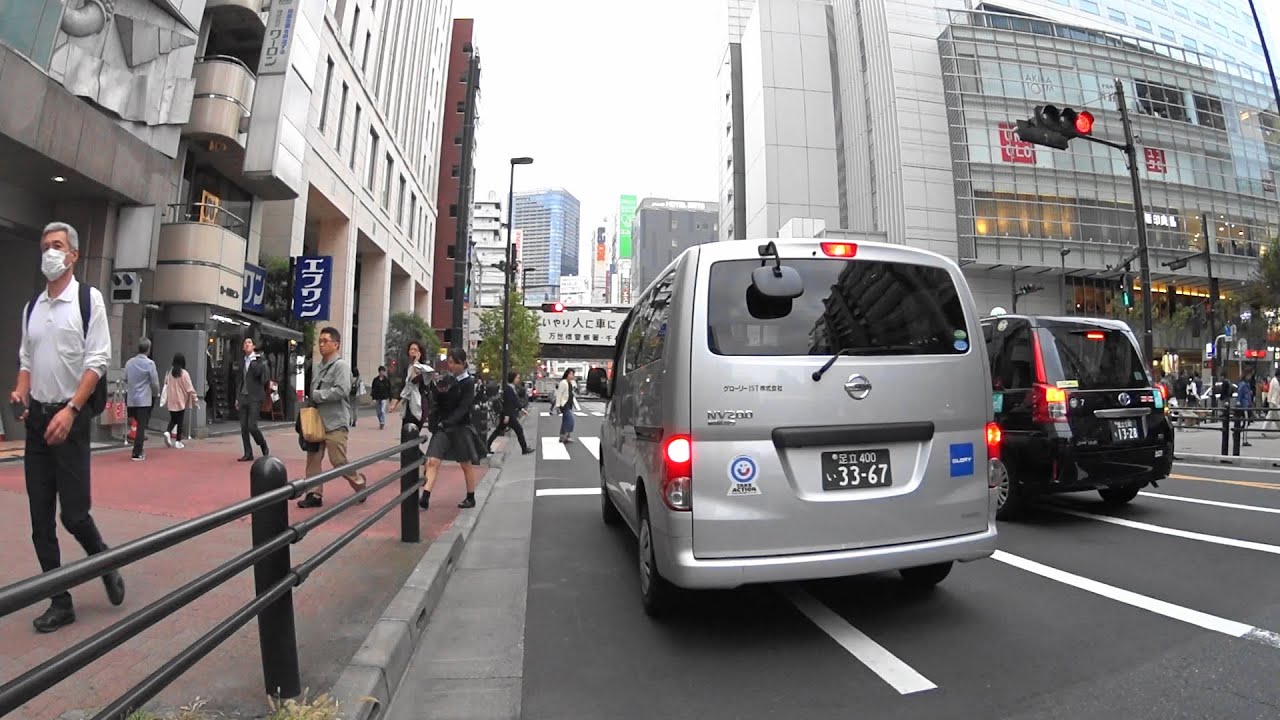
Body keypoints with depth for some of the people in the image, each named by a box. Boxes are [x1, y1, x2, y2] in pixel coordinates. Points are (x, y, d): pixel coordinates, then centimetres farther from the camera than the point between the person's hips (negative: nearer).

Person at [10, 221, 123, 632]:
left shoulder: (89, 299, -5)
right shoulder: (31, 306, 11)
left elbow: (97, 361, -10)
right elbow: (26, 360, 17)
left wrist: (70, 410, -17)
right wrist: (20, 394, -2)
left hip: (70, 418, -6)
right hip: (36, 418, 6)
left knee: (74, 513, -4)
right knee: (41, 519, 8)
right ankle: (60, 602, 18)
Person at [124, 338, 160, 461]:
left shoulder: (129, 362, 4)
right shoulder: (149, 363, -12)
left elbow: (125, 379, 12)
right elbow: (155, 383, -10)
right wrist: (155, 393, 9)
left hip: (131, 399, 6)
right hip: (144, 400, -5)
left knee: (138, 425, 16)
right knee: (141, 426, -1)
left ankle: (138, 450, 21)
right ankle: (137, 453, 0)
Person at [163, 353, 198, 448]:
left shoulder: (169, 372, 1)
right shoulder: (184, 373, -12)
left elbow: (166, 385, 7)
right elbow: (190, 388, -11)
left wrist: (165, 400, 16)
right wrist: (194, 400, -2)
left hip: (171, 401, 4)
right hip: (181, 401, -4)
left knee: (173, 419, 18)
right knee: (179, 421, 4)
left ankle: (167, 432, -7)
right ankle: (178, 441, 7)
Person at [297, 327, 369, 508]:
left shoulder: (341, 365, -10)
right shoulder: (319, 368, 14)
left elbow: (341, 391, -22)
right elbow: (313, 394, 22)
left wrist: (315, 395, -13)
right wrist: (309, 404, 4)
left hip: (335, 422, -7)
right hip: (317, 420, 7)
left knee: (339, 462, -2)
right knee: (313, 458, 5)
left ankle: (360, 484, 20)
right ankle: (314, 494, 15)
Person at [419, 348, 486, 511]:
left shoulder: (468, 383, -9)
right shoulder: (444, 380, 3)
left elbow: (463, 408, -16)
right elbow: (436, 403, 2)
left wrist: (446, 423, -24)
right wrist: (438, 390, -17)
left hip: (461, 427, -3)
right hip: (442, 427, 4)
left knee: (467, 464, 10)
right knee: (432, 461, -8)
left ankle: (471, 498, 25)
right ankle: (425, 499, -7)